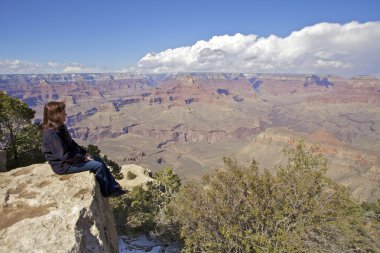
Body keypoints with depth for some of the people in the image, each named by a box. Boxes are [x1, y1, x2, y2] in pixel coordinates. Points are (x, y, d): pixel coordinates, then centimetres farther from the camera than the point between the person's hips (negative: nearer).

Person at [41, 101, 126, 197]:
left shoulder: (60, 127, 4)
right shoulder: (52, 134, -27)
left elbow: (71, 143, 14)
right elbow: (65, 156, -27)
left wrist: (84, 152, 4)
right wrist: (84, 158, -17)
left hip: (72, 157, 10)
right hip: (63, 165, -10)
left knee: (99, 160, 7)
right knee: (98, 166, -13)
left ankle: (115, 188, 11)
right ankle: (106, 193, 7)